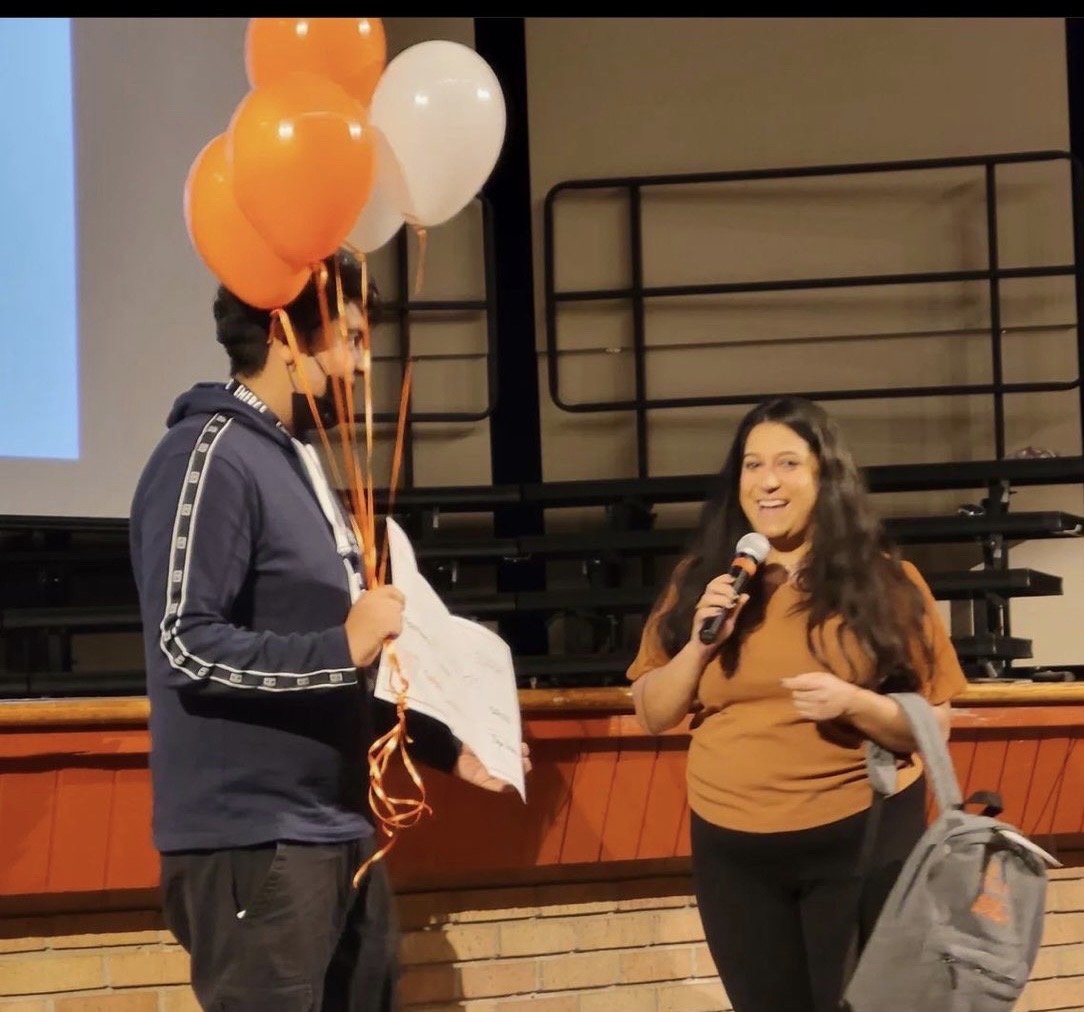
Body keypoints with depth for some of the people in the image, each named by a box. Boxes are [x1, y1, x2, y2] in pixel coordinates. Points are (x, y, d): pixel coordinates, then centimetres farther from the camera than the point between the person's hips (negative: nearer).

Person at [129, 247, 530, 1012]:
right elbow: (187, 646, -20)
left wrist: (444, 745, 19)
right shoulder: (211, 459, -12)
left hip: (340, 834, 9)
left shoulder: (301, 464, 18)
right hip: (253, 847, -9)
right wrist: (344, 646, -24)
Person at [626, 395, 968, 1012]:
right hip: (732, 849, 3)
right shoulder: (702, 579, 5)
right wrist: (701, 641, -10)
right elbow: (652, 715, 7)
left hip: (862, 838, -2)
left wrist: (854, 704, -20)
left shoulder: (884, 581, -3)